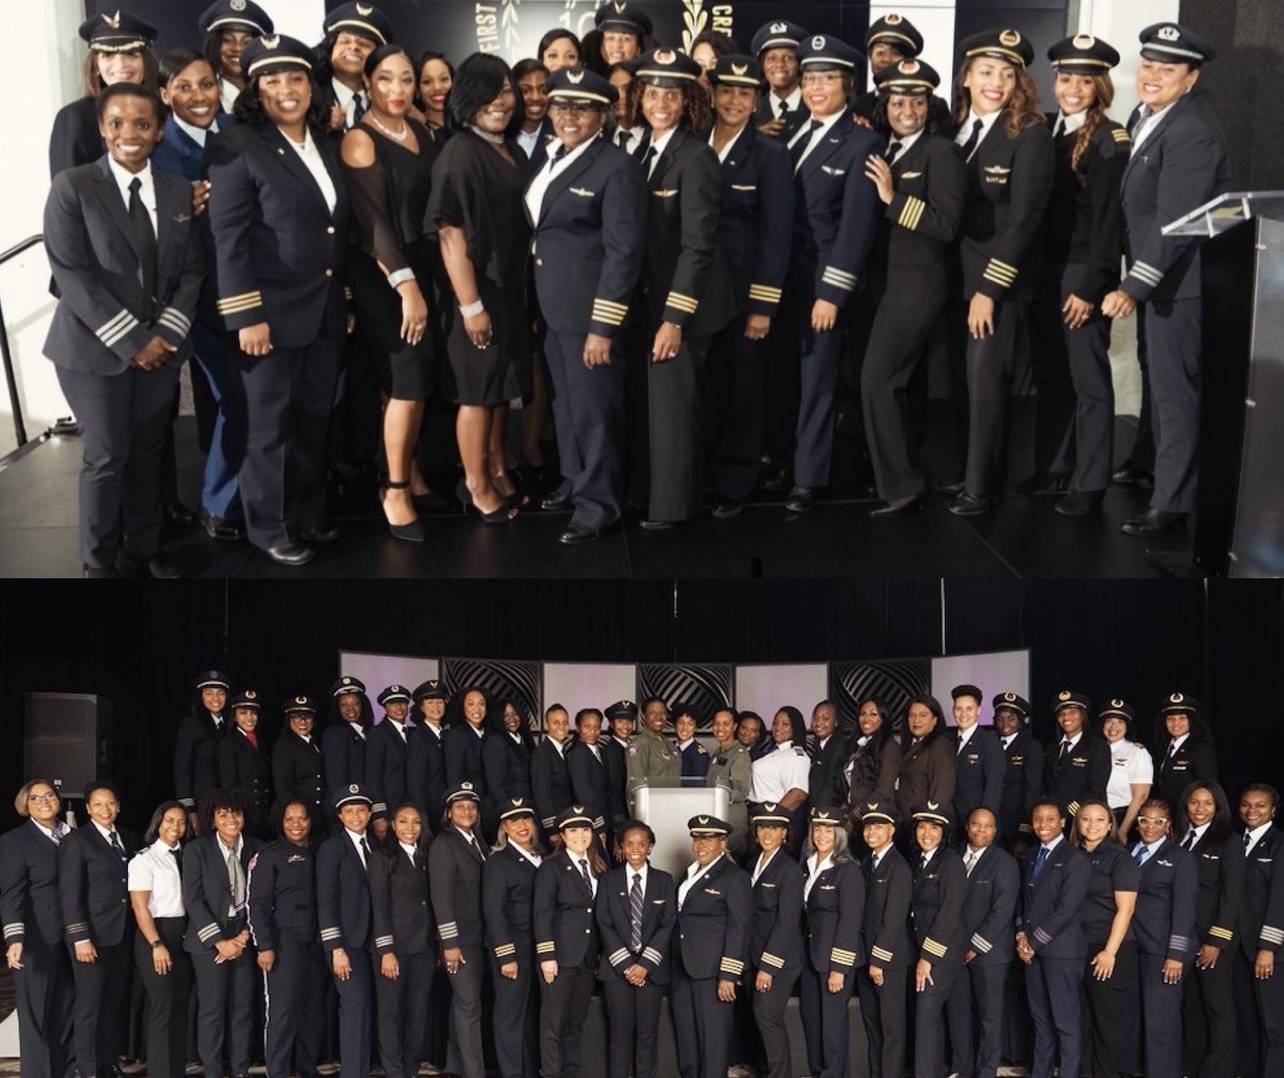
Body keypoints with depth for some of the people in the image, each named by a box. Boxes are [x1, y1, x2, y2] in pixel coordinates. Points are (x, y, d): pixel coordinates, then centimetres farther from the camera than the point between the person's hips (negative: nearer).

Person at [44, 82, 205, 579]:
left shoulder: (177, 190, 7)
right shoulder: (72, 187, -7)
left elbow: (191, 269, 7)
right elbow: (71, 274, -13)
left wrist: (165, 332, -8)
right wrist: (130, 340, -16)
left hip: (161, 344, 4)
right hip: (95, 347, -4)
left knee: (149, 452, 11)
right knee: (107, 456, 1)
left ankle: (143, 550, 26)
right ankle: (99, 560, 17)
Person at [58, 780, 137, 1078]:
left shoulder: (128, 840, 11)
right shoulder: (76, 841, -6)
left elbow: (131, 887, 11)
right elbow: (69, 894, -10)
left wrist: (133, 934, 4)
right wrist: (80, 938, -16)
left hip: (121, 936, 5)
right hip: (92, 936, -5)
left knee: (114, 1005, 11)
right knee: (88, 1006, 0)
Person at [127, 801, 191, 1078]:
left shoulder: (185, 856, 9)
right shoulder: (145, 859, -7)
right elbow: (139, 906, -11)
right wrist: (156, 944, -17)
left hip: (183, 935, 6)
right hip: (155, 934, -6)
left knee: (180, 1007, 10)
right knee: (162, 1008, -6)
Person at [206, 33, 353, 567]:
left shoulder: (327, 145, 10)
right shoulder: (237, 147, -10)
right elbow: (228, 238, -13)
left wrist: (348, 300, 13)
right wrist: (246, 316, -18)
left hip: (326, 311, 6)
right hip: (271, 313, -6)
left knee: (315, 421, 14)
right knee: (269, 425, 5)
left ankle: (308, 516, 27)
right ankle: (270, 528, 18)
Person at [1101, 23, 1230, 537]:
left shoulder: (1192, 132, -23)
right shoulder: (1146, 116, 6)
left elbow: (1174, 222, -29)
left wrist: (1134, 288, -33)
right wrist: (1135, 278, 9)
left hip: (1180, 279, -10)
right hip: (1153, 271, 10)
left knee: (1175, 387, -4)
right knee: (1154, 374, 25)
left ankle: (1172, 502, 3)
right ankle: (1149, 459, 45)